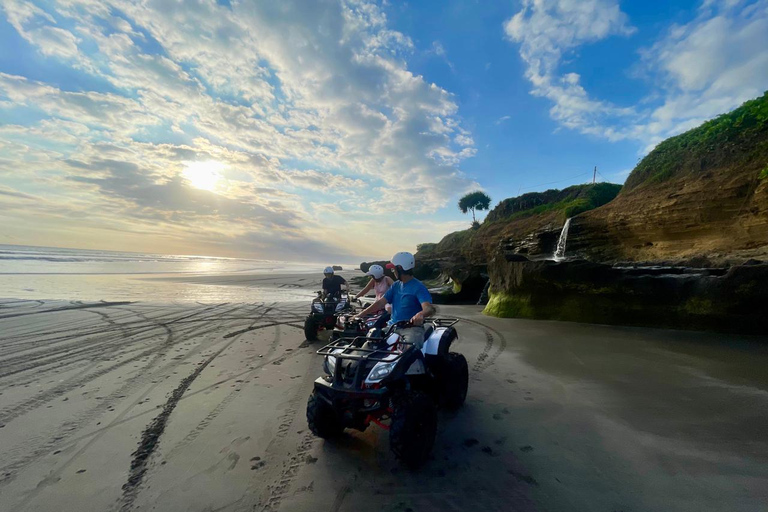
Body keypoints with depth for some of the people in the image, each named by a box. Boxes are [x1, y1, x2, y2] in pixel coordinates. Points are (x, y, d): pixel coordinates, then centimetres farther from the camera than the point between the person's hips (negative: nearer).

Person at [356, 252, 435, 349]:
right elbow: (380, 303, 8)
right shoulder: (396, 285, 14)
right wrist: (360, 315, -1)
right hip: (393, 326, 6)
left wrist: (420, 314, -47)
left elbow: (429, 308, -23)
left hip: (412, 327, -6)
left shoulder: (418, 287, -8)